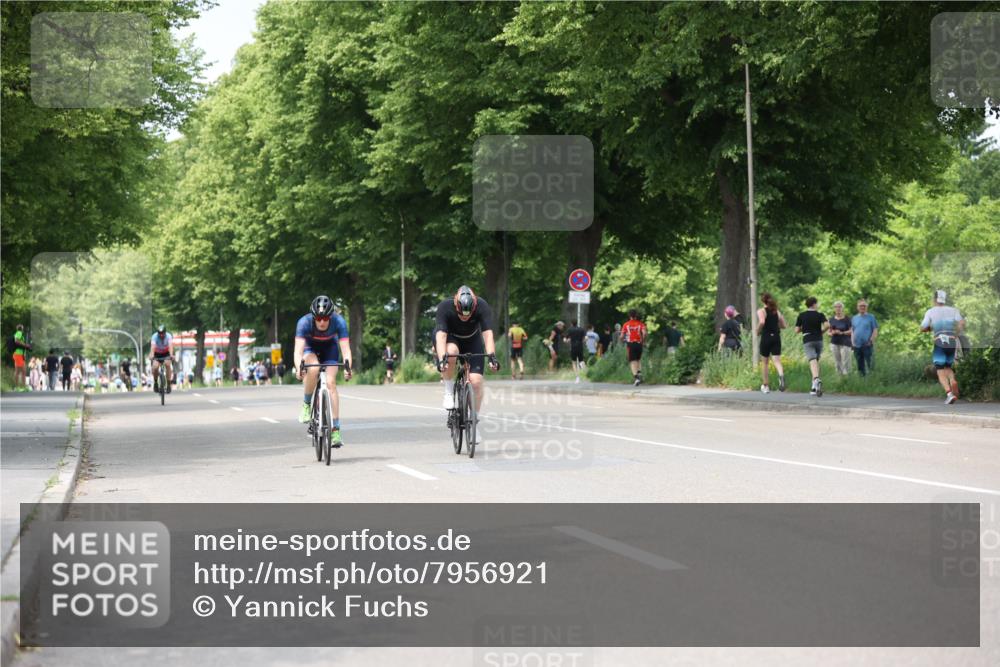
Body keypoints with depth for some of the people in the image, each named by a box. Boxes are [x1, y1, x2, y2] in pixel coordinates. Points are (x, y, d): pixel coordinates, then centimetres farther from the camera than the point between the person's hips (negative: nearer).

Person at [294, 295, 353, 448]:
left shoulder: (339, 322, -32)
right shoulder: (304, 322, -34)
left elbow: (345, 349, -36)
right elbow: (298, 350, -41)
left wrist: (347, 366, -55)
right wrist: (298, 368, -59)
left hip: (330, 347, 1)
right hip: (310, 346, -1)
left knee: (331, 382, -18)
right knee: (313, 369, -34)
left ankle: (335, 430, -16)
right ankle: (306, 404, -9)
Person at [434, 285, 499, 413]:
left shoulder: (482, 307, -29)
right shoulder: (445, 307, -32)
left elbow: (488, 334, -37)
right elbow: (440, 335, -41)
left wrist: (491, 356, -51)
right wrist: (442, 359, -55)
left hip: (472, 341, 1)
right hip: (450, 338, -1)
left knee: (476, 381, -16)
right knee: (451, 351, -38)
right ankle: (449, 392, -18)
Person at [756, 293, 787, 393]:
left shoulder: (761, 311, -5)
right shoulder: (777, 311, 10)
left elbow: (761, 322, -24)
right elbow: (784, 325, 10)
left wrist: (758, 331, -8)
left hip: (766, 337, -3)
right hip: (776, 337, 3)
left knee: (765, 362, 12)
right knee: (777, 360, -4)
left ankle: (766, 386, 20)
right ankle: (781, 374, -38)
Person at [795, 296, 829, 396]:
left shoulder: (801, 315, 4)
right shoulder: (820, 315, 2)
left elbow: (797, 330, 2)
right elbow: (827, 325, -14)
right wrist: (822, 331, 5)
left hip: (807, 340, -1)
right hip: (819, 340, 1)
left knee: (813, 361, -16)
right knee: (816, 361, 16)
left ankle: (816, 379, -43)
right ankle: (814, 387, 15)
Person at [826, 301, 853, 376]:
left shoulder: (847, 319, 0)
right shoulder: (832, 320, 11)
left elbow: (851, 331, -4)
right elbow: (828, 331, 13)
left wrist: (842, 333, -19)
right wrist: (831, 333, -10)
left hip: (845, 343, -3)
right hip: (835, 343, 4)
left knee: (845, 361, -11)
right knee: (837, 361, 2)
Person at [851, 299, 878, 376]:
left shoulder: (871, 317, 3)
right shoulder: (854, 318, 15)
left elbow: (875, 330, -1)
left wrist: (871, 341, -12)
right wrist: (852, 342, 5)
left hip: (867, 345, -4)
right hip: (857, 346, 4)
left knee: (870, 365, -8)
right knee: (860, 366, 9)